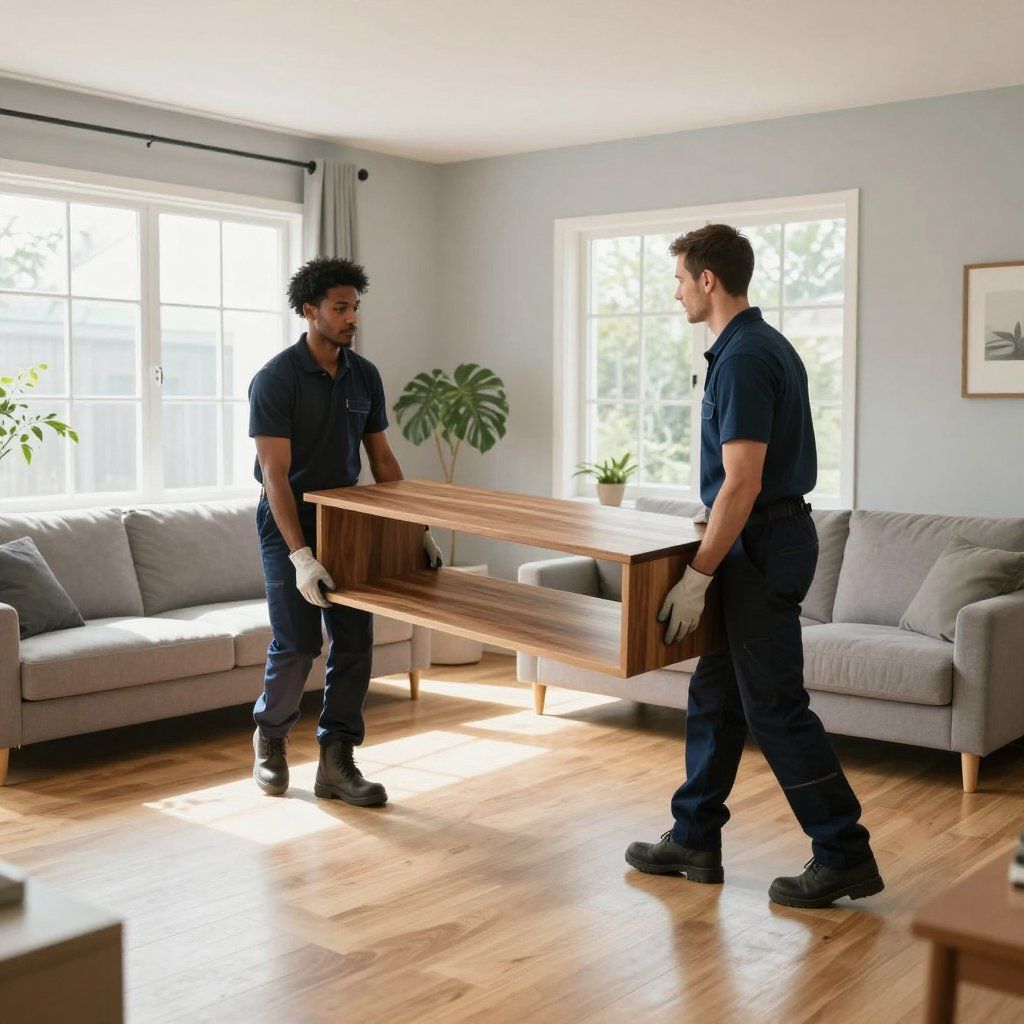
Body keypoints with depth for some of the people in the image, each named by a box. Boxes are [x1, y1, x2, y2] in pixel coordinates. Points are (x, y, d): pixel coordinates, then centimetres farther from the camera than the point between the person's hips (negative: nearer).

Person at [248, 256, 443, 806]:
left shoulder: (364, 376, 3)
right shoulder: (276, 379, -16)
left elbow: (382, 459, 10)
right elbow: (276, 475, -21)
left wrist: (418, 530, 4)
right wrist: (301, 556, -29)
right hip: (289, 528, -5)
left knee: (355, 641, 0)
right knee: (297, 644, -6)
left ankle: (336, 763, 8)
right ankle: (270, 739, 22)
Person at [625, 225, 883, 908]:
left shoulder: (743, 359, -19)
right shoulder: (766, 346, 13)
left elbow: (742, 484, -24)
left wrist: (697, 577, -22)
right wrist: (712, 553, 27)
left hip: (762, 546, -10)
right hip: (767, 538, 10)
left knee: (775, 707, -3)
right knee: (715, 692, 14)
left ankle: (845, 856, 7)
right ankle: (695, 839, 23)